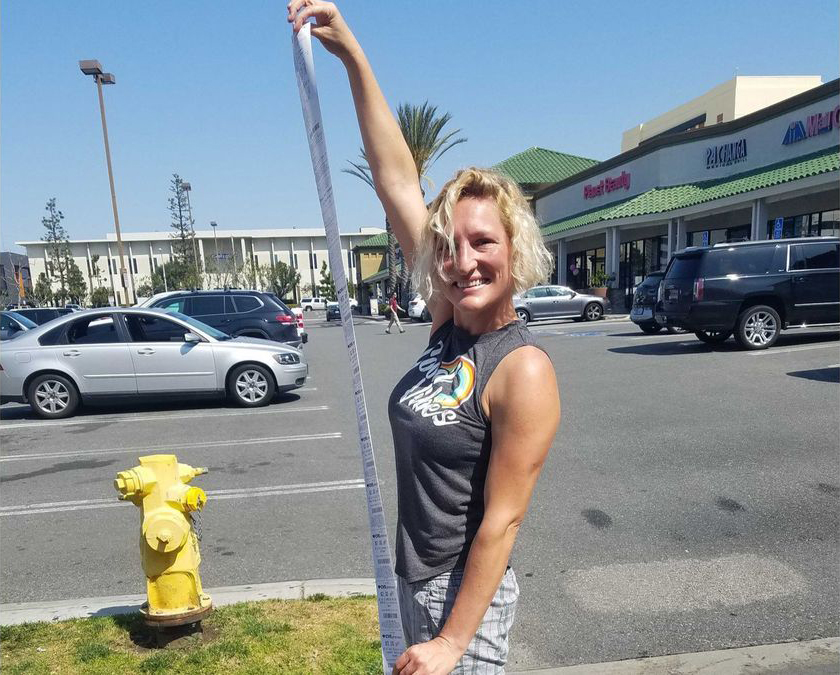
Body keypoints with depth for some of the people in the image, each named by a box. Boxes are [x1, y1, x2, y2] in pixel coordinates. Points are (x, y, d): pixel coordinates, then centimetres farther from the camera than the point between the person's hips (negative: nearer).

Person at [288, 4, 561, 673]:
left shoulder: (523, 371, -24)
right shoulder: (448, 320, -6)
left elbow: (502, 520, -21)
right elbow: (396, 179, -4)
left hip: (466, 593, -7)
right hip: (417, 580, 7)